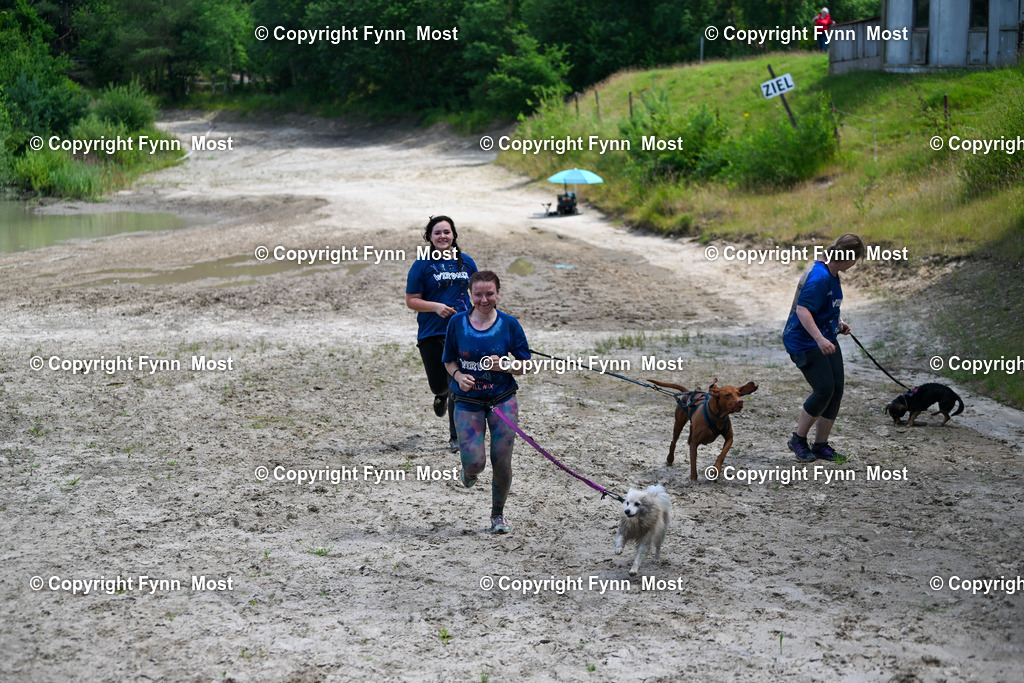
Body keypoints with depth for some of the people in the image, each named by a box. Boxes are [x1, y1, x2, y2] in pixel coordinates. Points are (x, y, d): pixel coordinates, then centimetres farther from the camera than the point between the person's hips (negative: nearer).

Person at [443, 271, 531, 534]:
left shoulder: (509, 324, -5)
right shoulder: (458, 322, -3)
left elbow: (525, 364, 0)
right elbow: (449, 360, 8)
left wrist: (503, 366, -20)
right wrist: (458, 376, -13)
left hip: (502, 401, 0)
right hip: (468, 402, 0)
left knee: (501, 463, 1)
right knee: (474, 463, -10)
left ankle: (498, 514, 26)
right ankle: (469, 471, 30)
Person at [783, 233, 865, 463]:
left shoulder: (832, 274, 10)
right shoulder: (819, 277, -23)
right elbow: (802, 310, -32)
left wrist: (838, 323, 18)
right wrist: (819, 339, -41)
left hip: (827, 340, 10)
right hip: (805, 343, -10)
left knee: (836, 389, 4)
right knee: (824, 389, -15)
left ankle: (821, 445, 13)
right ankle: (798, 439, 3)